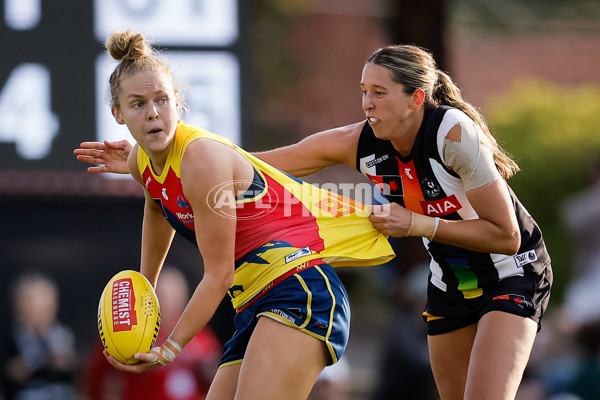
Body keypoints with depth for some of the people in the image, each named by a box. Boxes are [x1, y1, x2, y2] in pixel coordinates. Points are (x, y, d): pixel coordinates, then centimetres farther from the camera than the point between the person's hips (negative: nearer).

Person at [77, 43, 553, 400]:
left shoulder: (455, 134, -29)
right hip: (450, 283, 6)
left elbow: (506, 236, -24)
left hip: (514, 274, -6)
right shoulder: (357, 142, -13)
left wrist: (417, 224, -29)